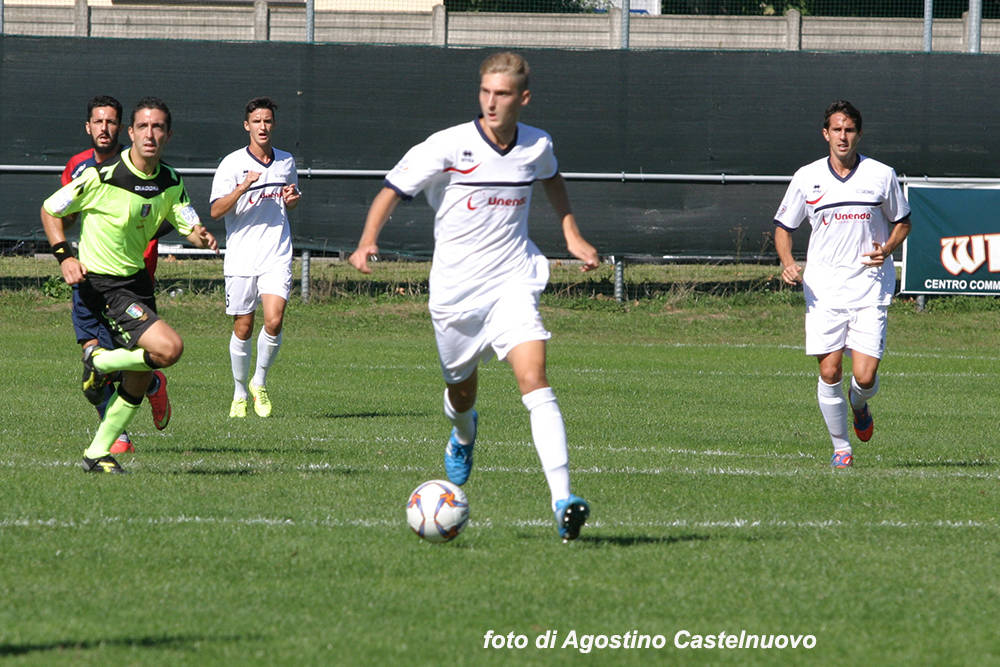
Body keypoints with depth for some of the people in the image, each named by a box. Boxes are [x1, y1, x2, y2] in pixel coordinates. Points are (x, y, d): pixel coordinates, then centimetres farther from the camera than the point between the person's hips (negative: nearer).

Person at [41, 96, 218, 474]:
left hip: (138, 280, 7)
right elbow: (50, 210, -5)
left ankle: (97, 454, 25)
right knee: (169, 348, -23)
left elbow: (189, 225, 3)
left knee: (140, 380, 11)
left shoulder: (171, 183, 0)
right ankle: (100, 362, 2)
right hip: (102, 284, -7)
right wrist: (65, 256, -16)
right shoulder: (102, 177, -17)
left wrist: (202, 236, -22)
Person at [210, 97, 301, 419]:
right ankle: (240, 393, 21)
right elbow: (216, 211, -10)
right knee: (243, 328, 3)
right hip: (241, 258, -2)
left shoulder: (286, 162, 9)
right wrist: (243, 187, -24)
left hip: (277, 257, 2)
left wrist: (292, 199, 2)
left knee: (274, 321, -15)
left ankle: (260, 383, 7)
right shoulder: (232, 164, -3)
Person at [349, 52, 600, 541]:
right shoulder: (449, 147, -12)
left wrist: (572, 235, 20)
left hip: (513, 282, 0)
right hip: (455, 289, 0)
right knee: (461, 390, 15)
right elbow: (392, 191, -7)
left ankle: (562, 500, -28)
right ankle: (464, 434, 57)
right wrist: (367, 242, -22)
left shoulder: (537, 146, 0)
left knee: (533, 379, -20)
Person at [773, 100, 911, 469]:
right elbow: (783, 227, 11)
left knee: (865, 376, -8)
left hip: (869, 288, -1)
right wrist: (787, 263, -8)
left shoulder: (882, 175, 1)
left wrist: (887, 248, -7)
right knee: (829, 373, -6)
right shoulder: (806, 178, 2)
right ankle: (840, 446, 13)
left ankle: (859, 404, 29)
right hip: (823, 290, 1)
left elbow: (902, 221, 14)